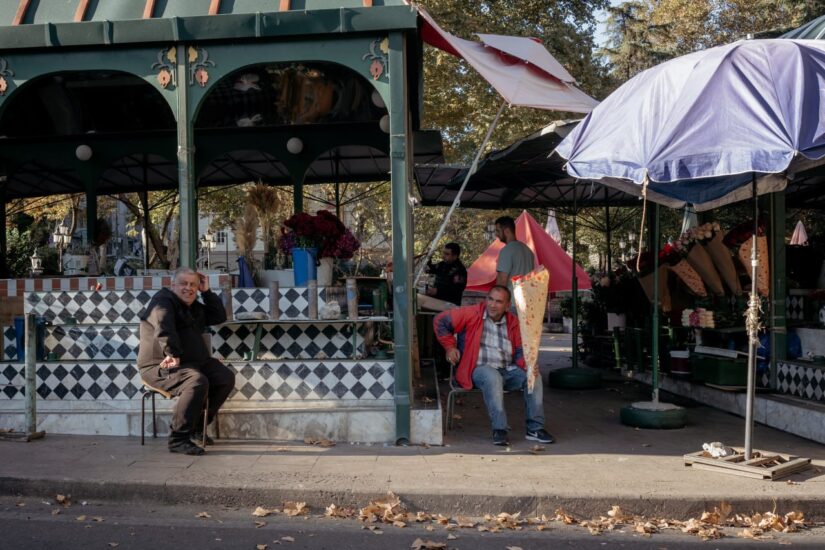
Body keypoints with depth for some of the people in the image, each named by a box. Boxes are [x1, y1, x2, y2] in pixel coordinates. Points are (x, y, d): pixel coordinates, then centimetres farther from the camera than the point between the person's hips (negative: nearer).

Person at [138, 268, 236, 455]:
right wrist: (173, 354, -40)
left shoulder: (195, 307, 22)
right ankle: (178, 439, -30)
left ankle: (198, 426, 6)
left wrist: (207, 292, 12)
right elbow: (163, 328, -26)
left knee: (226, 377, -4)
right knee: (198, 381, -34)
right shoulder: (163, 301, -8)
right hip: (161, 366, -9)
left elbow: (219, 317, 21)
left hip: (194, 362, 9)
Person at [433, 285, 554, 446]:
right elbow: (440, 320, 2)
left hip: (507, 371, 5)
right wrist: (450, 346, 1)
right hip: (479, 368, -5)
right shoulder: (472, 314, -3)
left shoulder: (513, 322, 10)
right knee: (493, 377, -38)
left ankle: (535, 428, -10)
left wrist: (526, 365, -8)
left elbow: (520, 351, 14)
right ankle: (499, 429, -33)